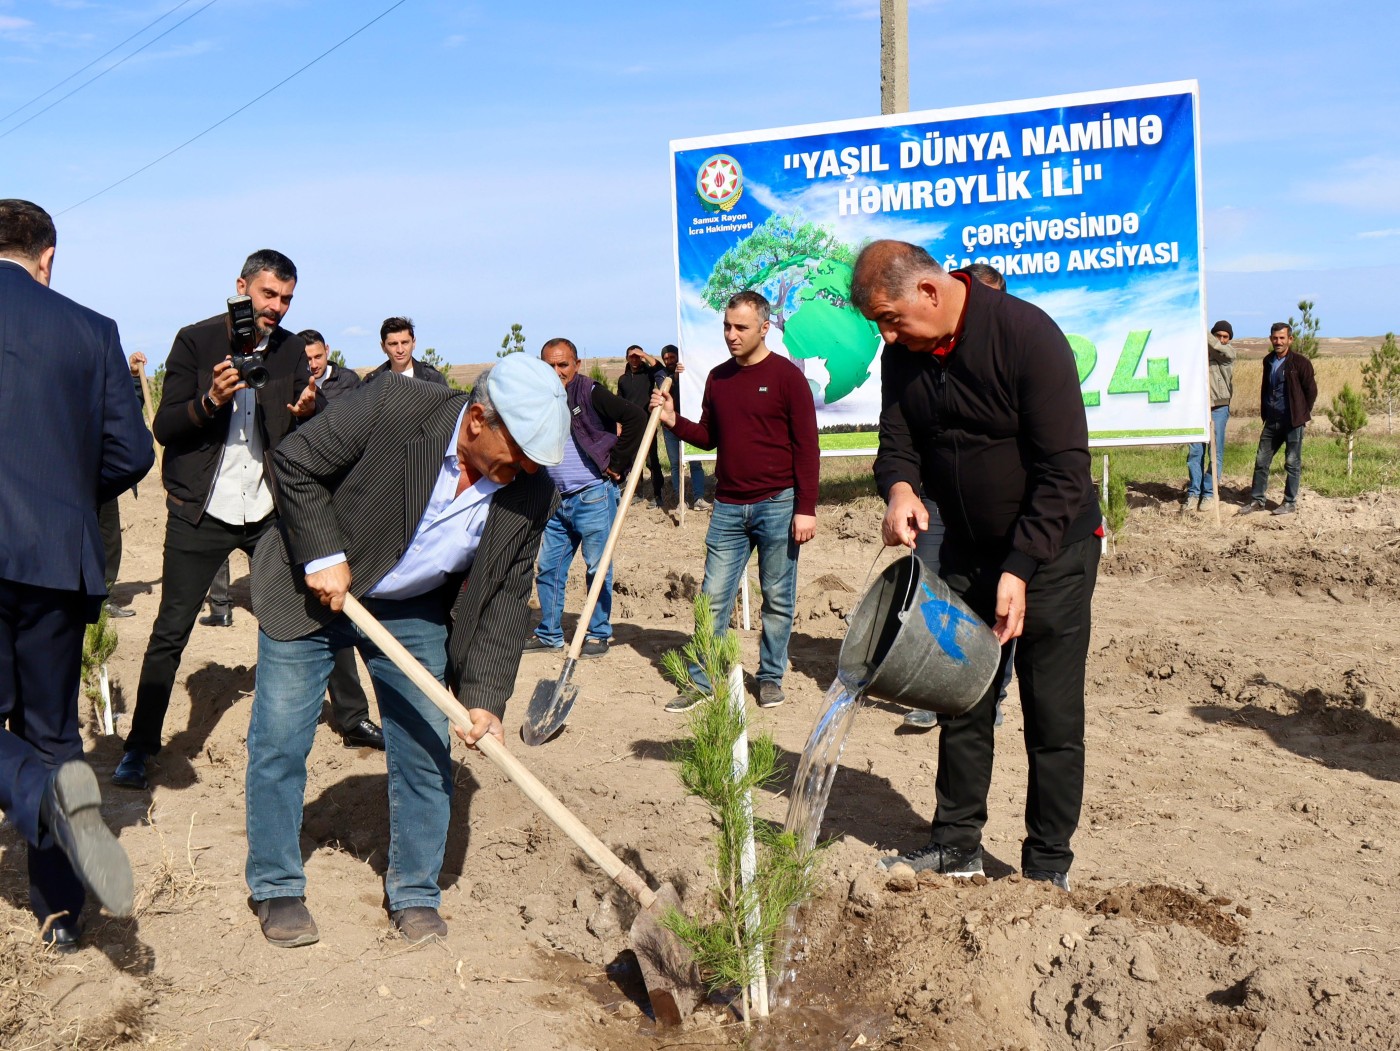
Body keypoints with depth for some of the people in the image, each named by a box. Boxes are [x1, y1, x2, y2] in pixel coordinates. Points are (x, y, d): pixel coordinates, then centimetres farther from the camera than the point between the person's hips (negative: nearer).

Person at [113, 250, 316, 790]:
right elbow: (164, 428, -8)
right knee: (170, 633, -1)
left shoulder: (291, 350, 6)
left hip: (268, 510, 3)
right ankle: (139, 746, 9)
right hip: (201, 513, -3)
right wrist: (211, 401, -25)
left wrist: (305, 413, -12)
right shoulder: (196, 341, -4)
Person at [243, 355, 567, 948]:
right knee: (279, 741, 1)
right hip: (312, 590, -3)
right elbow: (295, 463, -17)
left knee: (426, 751, 2)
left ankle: (414, 894, 20)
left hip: (414, 614, 3)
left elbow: (505, 600, -9)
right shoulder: (394, 406, -28)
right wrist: (324, 555, -22)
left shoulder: (530, 495, -16)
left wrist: (485, 696, -16)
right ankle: (276, 889, 19)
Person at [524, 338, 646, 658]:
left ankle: (598, 635, 12)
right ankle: (549, 633, 22)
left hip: (593, 496, -6)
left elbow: (636, 418, -18)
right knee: (548, 568, 10)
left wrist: (617, 464, -15)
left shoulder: (591, 394, -9)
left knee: (598, 568, 2)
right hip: (556, 500, 7)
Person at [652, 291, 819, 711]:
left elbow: (806, 447, -7)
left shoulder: (786, 376, -5)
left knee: (777, 598, 5)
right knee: (713, 598, 3)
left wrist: (805, 508, -12)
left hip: (777, 504, -4)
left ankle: (771, 677, 18)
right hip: (728, 507, 4)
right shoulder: (717, 378, 11)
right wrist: (674, 421, 0)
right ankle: (700, 682, 9)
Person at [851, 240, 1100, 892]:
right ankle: (957, 844, 24)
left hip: (1050, 551, -6)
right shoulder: (902, 355, -3)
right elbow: (898, 444, 2)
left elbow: (1064, 469, -23)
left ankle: (1048, 865, 13)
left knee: (1053, 716, 0)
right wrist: (900, 489, -23)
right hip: (966, 551, 6)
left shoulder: (1027, 336, -23)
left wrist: (1020, 570, -26)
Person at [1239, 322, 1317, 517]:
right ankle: (1257, 500, 15)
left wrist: (1302, 414, -2)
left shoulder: (1300, 363, -9)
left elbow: (1311, 390, -4)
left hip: (1293, 422, -6)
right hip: (1272, 421, 6)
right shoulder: (1268, 361, 10)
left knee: (1292, 463, 2)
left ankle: (1290, 503, 10)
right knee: (1261, 460, 7)